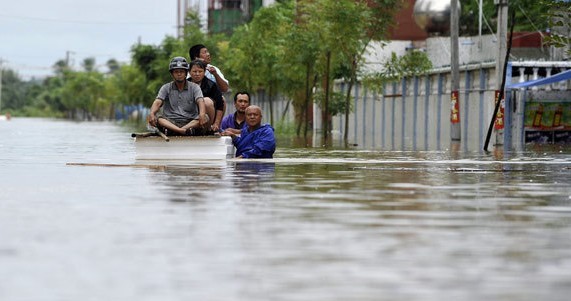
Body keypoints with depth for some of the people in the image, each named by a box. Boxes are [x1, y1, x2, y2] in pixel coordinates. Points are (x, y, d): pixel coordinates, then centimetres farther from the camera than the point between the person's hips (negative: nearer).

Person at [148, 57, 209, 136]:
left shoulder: (194, 87, 9)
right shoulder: (166, 88, 12)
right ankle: (183, 130, -51)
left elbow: (200, 101, -9)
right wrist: (152, 113, -28)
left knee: (206, 118, -28)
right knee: (155, 117, -30)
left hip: (190, 122, 0)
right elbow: (157, 102, -4)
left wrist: (202, 114, -33)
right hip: (170, 122, 0)